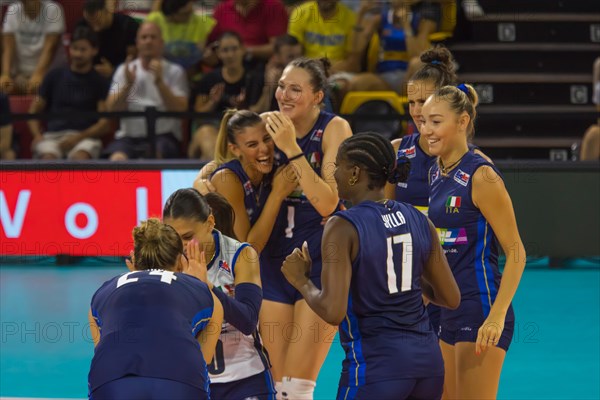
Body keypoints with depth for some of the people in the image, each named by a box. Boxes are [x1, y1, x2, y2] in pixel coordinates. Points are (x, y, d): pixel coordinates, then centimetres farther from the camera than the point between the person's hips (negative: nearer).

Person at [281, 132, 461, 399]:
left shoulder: (342, 227, -11)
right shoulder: (418, 221, 6)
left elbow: (333, 311, -18)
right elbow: (451, 299, 12)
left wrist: (301, 280, 0)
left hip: (375, 362, -6)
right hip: (427, 357, 6)